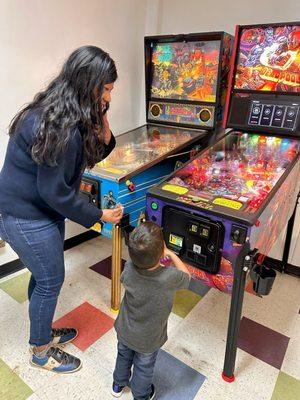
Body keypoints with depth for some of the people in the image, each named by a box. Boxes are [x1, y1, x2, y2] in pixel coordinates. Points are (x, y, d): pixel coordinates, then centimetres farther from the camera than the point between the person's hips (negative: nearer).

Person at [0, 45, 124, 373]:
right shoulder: (60, 129, -28)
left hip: (41, 210, 9)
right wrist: (100, 216, -15)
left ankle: (44, 333, 44)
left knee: (44, 276, 21)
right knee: (50, 281, 7)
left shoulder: (66, 115, 1)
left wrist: (102, 128, -10)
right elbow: (54, 193, -25)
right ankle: (41, 352, 32)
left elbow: (93, 155, 8)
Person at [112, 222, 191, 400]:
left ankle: (118, 385, 59)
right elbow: (187, 275, -15)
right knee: (144, 368, 27)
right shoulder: (170, 278, -39)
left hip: (124, 331, 3)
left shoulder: (129, 268, -30)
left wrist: (144, 253, -8)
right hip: (148, 340, -2)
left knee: (124, 356, 32)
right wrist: (171, 253, -8)